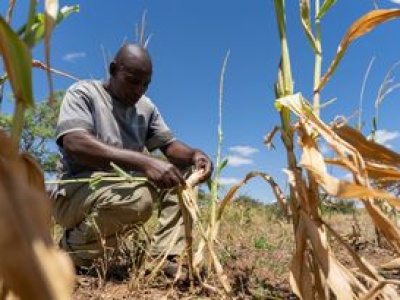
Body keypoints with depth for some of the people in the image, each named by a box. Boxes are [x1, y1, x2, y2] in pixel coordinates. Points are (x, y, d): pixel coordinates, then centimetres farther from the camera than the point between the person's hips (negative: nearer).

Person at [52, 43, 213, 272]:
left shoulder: (146, 106, 10)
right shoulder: (83, 93, -9)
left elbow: (169, 145, 7)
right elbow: (74, 144, -27)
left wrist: (194, 154, -19)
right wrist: (144, 161, -38)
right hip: (78, 193, -7)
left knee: (181, 170, -3)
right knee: (138, 198, -35)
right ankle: (71, 251, -7)